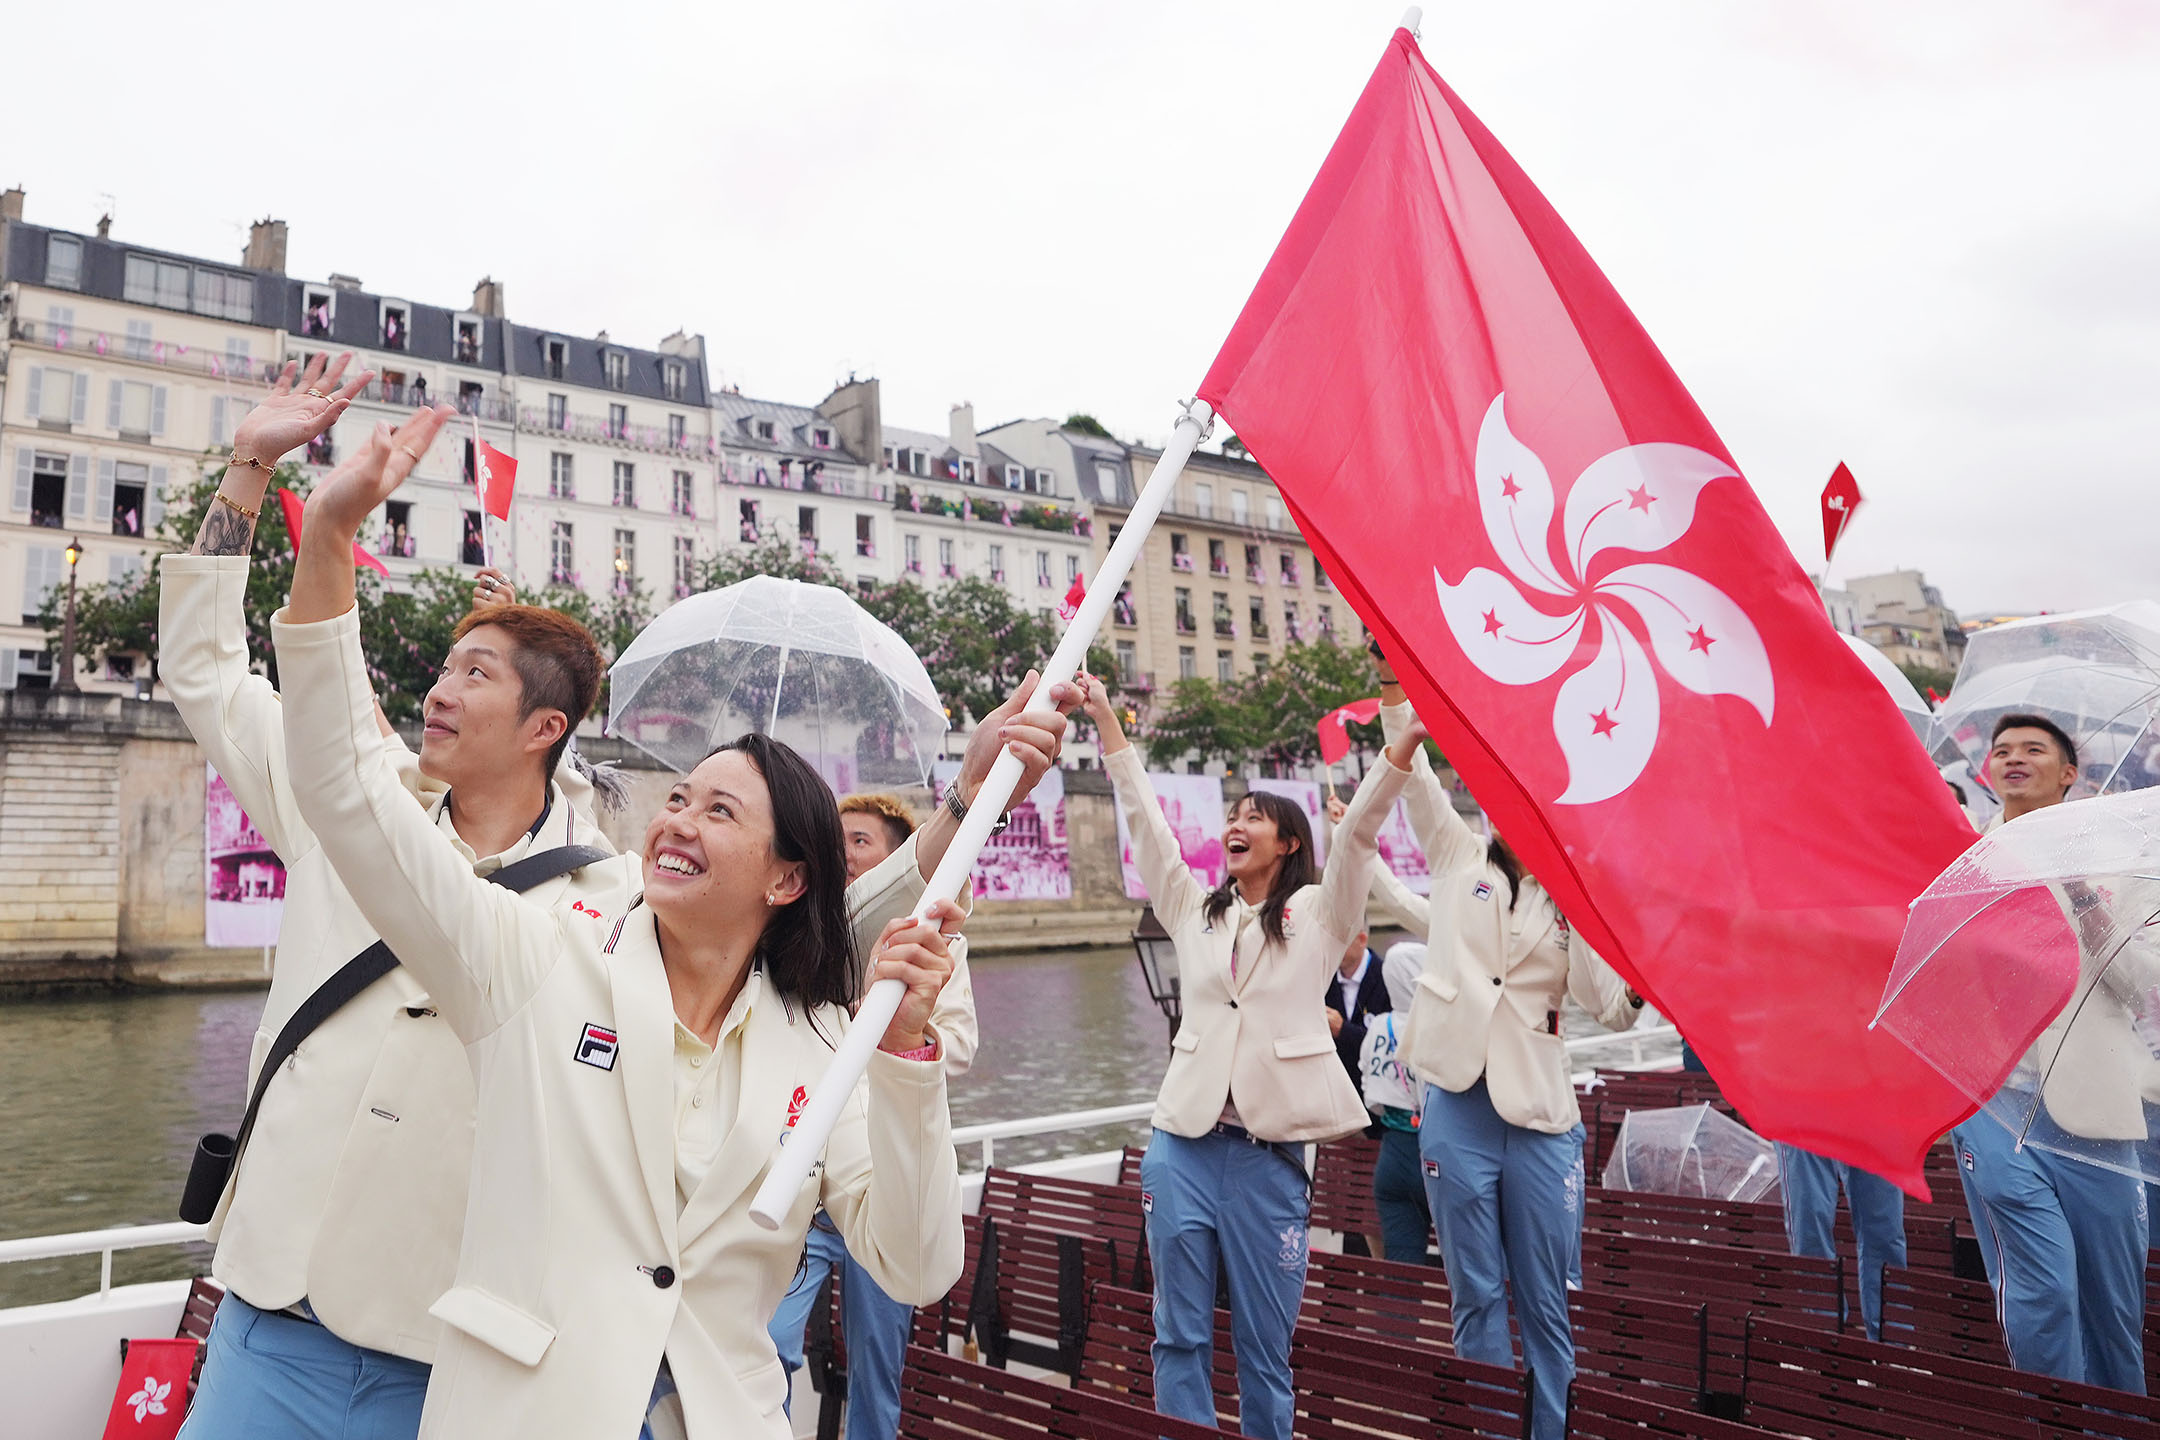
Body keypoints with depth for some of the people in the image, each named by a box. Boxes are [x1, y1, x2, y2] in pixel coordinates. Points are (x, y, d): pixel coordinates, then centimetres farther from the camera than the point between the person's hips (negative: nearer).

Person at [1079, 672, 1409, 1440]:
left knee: (1264, 1349, 7)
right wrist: (1105, 720, 6)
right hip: (1183, 1147, 3)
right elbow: (1145, 820, 10)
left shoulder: (1319, 913, 6)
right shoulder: (1195, 912, 13)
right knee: (1180, 1338, 8)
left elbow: (1359, 826, -8)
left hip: (1269, 1154, -3)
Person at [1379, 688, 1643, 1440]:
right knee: (1477, 1298, 8)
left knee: (1545, 1304, 7)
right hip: (1458, 1106, 0)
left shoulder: (1572, 906, 9)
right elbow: (1409, 762, 0)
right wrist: (1394, 672, -9)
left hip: (1540, 1115, 1)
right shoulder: (1460, 860, 8)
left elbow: (1614, 1006, -1)